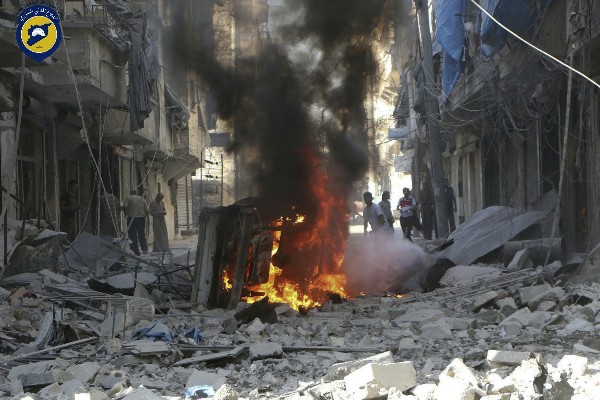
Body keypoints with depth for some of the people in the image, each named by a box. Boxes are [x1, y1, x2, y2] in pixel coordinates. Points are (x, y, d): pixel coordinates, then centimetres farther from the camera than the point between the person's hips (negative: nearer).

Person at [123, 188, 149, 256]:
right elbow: (146, 210, 5)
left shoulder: (129, 198, -1)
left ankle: (135, 251, -2)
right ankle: (145, 248, 0)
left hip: (132, 218, -4)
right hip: (141, 218, 4)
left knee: (132, 236, 1)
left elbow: (125, 207, -15)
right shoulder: (142, 199, 10)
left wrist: (126, 213, 2)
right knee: (142, 235, 14)